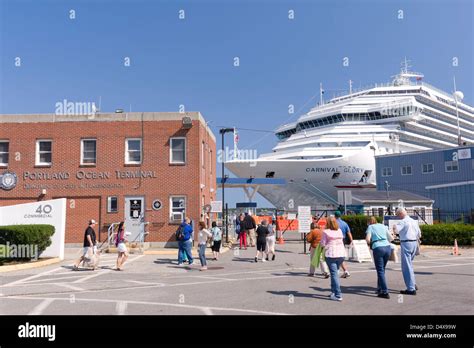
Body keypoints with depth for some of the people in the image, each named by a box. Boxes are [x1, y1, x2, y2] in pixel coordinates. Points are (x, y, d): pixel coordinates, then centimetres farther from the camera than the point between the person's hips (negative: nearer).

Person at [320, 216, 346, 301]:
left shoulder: (326, 232, -8)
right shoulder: (339, 231, 7)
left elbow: (323, 244, -6)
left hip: (331, 255, -5)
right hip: (341, 254, 5)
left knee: (334, 274, -3)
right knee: (335, 273, 18)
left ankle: (338, 295, -6)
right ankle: (333, 292, 24)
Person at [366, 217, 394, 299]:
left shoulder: (370, 227, 7)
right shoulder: (383, 226, 19)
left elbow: (368, 240, -5)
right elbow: (391, 238, 16)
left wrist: (370, 242, 16)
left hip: (378, 248, -5)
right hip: (387, 247, 5)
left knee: (380, 271, -1)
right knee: (382, 269, 18)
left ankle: (385, 292, -6)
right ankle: (380, 289, 27)